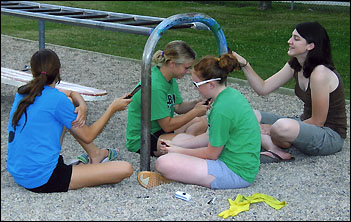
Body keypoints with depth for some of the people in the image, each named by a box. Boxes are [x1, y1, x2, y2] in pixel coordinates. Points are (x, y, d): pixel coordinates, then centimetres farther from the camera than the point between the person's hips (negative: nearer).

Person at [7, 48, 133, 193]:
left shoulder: (23, 92, 7)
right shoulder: (57, 99, -17)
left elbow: (72, 93, 20)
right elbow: (88, 137, -5)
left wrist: (82, 106, -2)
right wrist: (113, 108, 4)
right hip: (42, 181, -9)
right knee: (126, 169, -16)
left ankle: (95, 154, 26)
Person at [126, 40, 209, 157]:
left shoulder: (170, 78, 0)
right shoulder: (154, 86, -29)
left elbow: (178, 107, 8)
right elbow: (167, 126, -24)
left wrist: (196, 103, -11)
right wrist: (195, 112, -19)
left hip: (159, 129, 10)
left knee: (202, 122, 3)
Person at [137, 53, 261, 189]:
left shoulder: (222, 109, -25)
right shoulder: (231, 93, 5)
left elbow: (211, 154, -15)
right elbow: (212, 136, 13)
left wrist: (179, 151, -1)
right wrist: (177, 145, 9)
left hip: (236, 172, -10)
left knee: (163, 163, -20)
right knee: (180, 137, 22)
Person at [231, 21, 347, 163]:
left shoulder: (320, 73, -25)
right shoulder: (295, 65, 2)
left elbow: (318, 121, -20)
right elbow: (263, 88, 4)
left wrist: (275, 130, -15)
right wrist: (245, 65, -11)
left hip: (331, 135, -9)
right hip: (307, 123, 9)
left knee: (283, 126, -40)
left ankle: (279, 146, -6)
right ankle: (276, 151, -20)